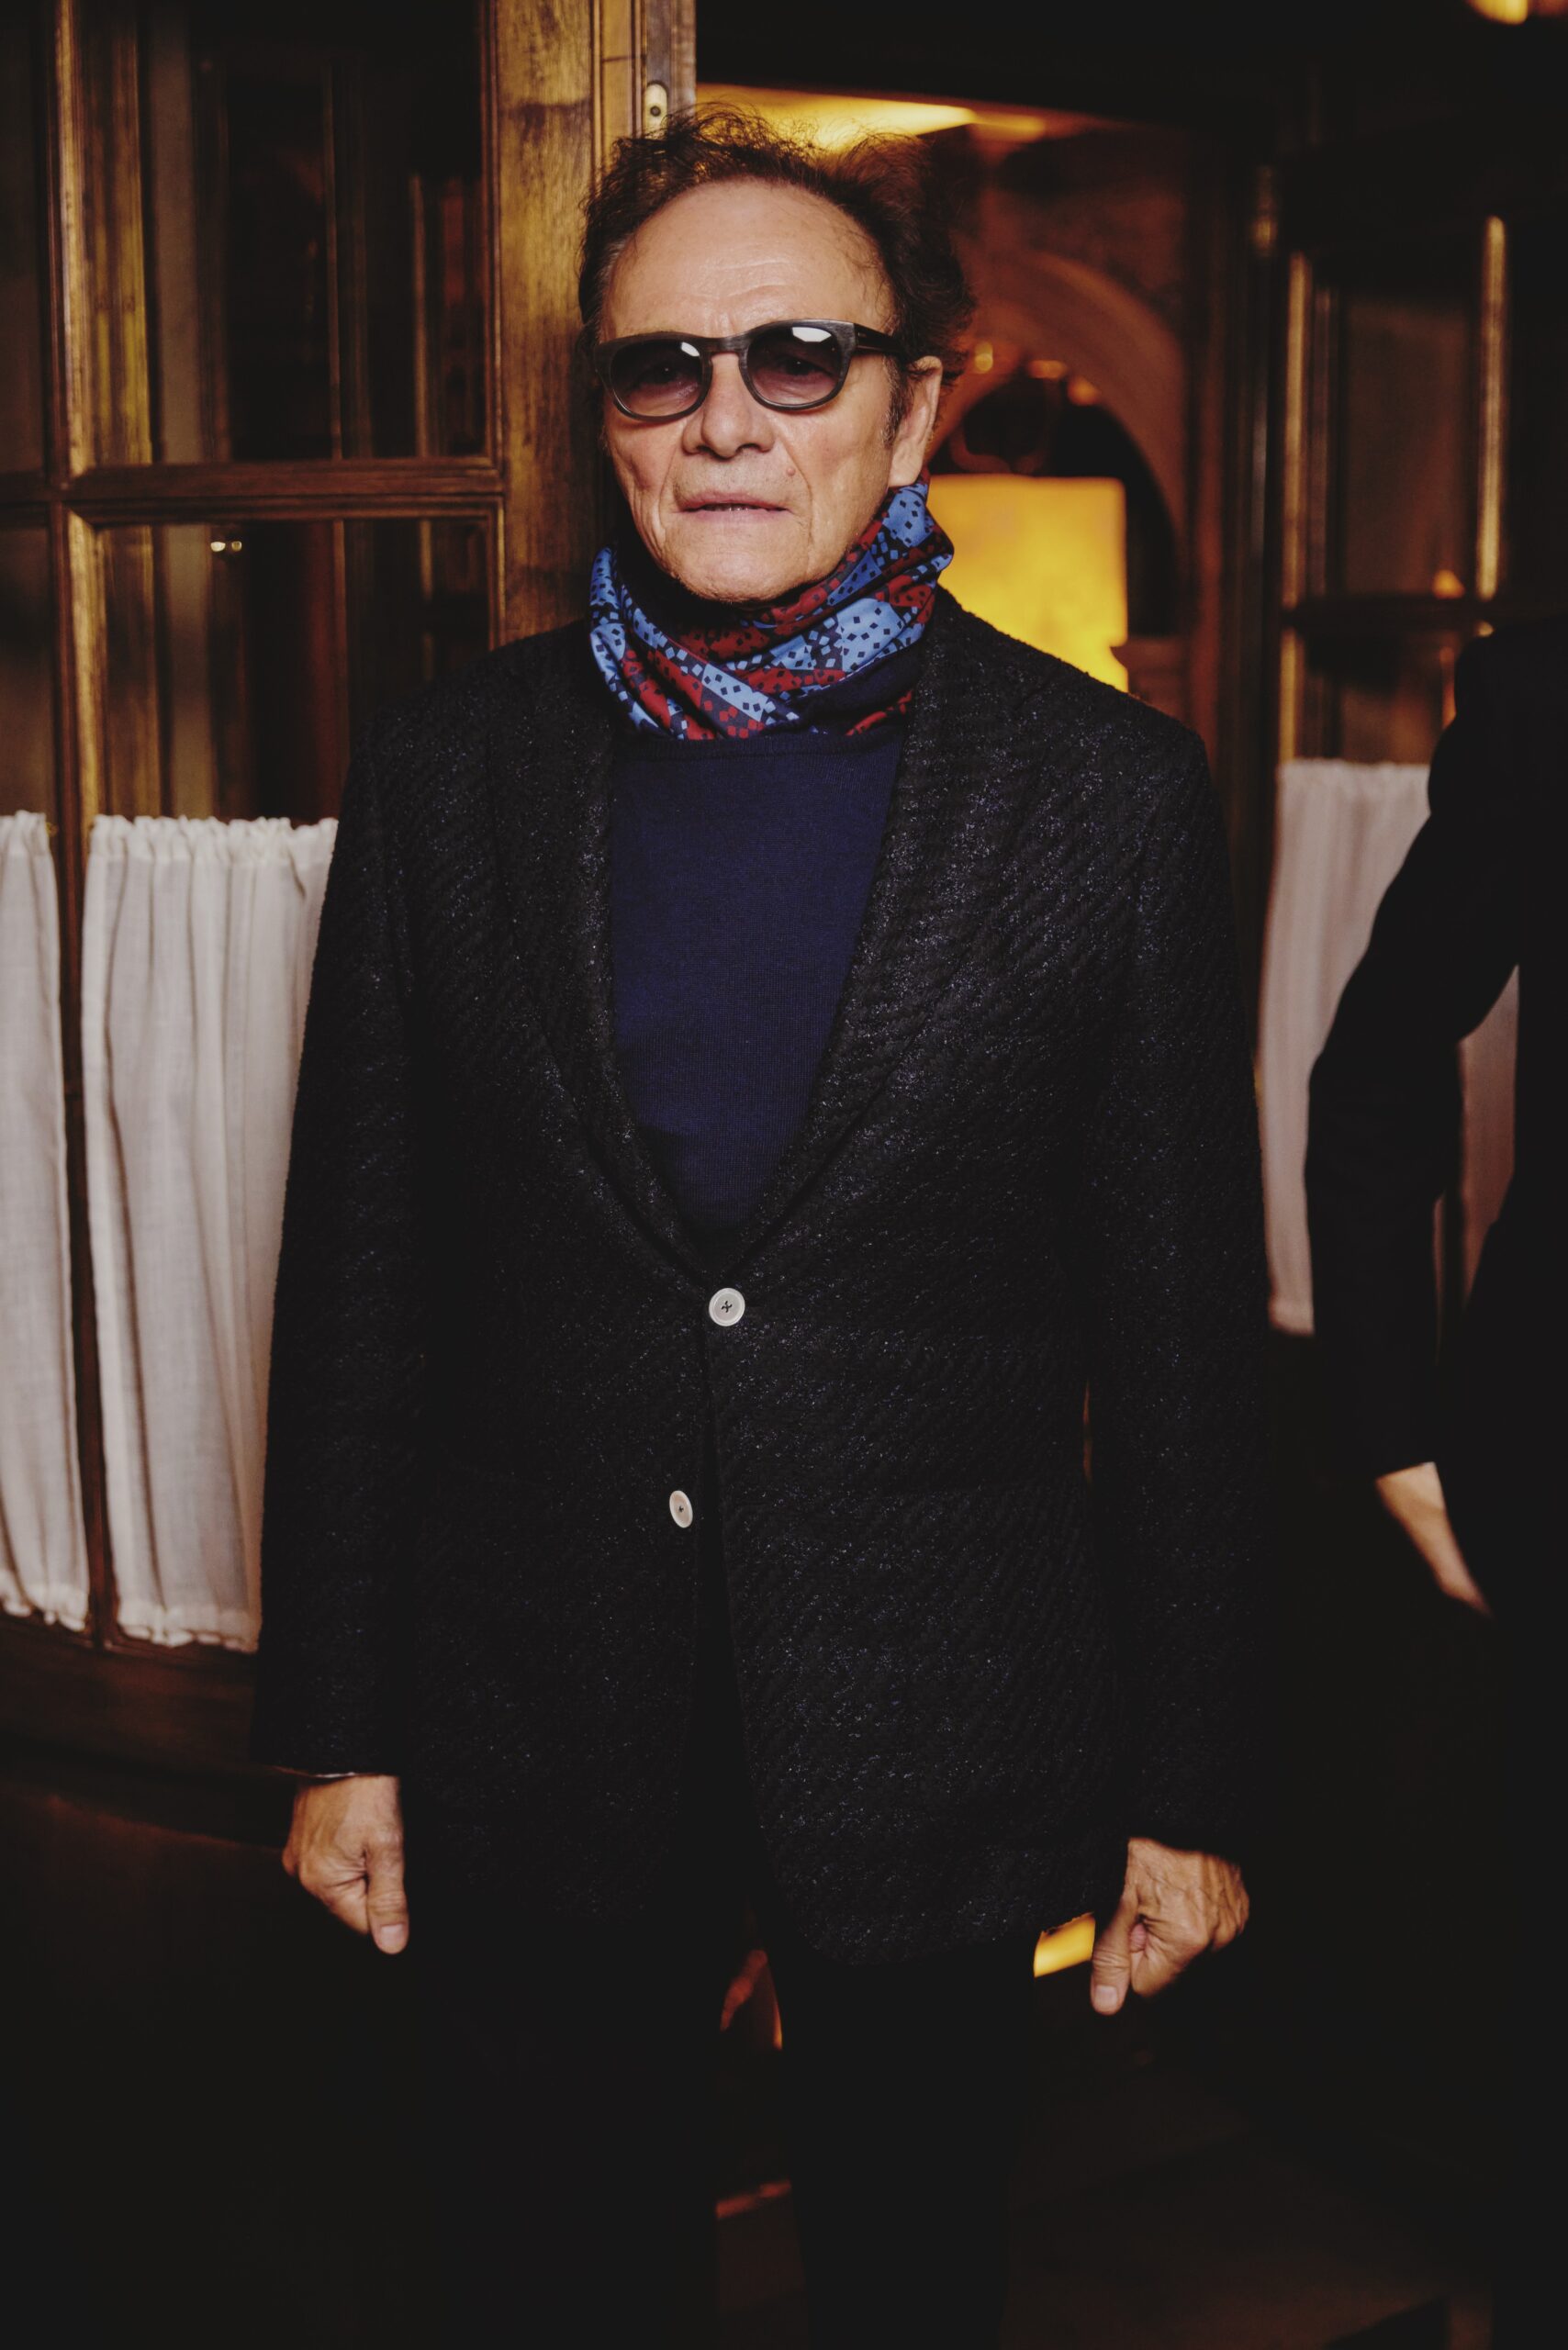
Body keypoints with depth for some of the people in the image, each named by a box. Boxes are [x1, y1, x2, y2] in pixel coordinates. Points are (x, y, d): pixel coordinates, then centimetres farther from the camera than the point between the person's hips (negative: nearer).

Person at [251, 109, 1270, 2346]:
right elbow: (357, 1275, 2)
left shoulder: (1108, 790, -5)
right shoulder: (448, 766, -1)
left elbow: (1184, 1326, -2)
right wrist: (336, 1727, 3)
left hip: (938, 1737, 0)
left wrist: (1191, 1788, 0)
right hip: (530, 1743, 1)